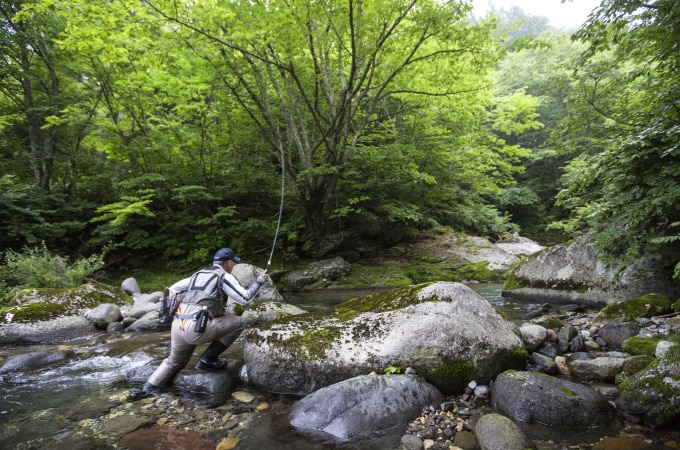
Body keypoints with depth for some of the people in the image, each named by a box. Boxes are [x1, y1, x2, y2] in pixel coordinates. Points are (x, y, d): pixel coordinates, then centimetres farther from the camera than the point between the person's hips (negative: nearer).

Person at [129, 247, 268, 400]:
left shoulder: (198, 274, 24)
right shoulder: (224, 276, 2)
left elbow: (172, 290, 24)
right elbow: (245, 298, -3)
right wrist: (259, 281, 10)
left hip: (177, 327, 8)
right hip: (196, 328, -8)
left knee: (175, 361, 32)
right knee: (237, 322, 5)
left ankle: (147, 389, 22)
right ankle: (208, 359, 6)